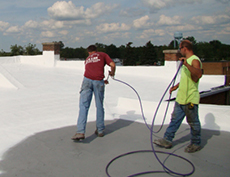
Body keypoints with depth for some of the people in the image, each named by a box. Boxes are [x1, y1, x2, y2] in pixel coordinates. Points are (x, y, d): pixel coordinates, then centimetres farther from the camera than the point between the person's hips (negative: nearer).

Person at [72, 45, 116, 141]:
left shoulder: (87, 59, 31)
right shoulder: (103, 55, 22)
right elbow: (112, 65, 7)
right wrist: (112, 73, 27)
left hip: (87, 80, 1)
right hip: (99, 81, -1)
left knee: (83, 106, -4)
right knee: (99, 106, 10)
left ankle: (80, 132, -14)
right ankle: (100, 130, 19)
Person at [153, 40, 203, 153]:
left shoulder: (194, 60, -14)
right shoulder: (186, 60, 17)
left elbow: (199, 74, -34)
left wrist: (187, 64, -43)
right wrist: (176, 86, 29)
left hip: (191, 99, -9)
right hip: (181, 98, 9)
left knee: (193, 122, 5)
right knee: (175, 120, 13)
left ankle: (196, 144, 20)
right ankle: (167, 140, 22)